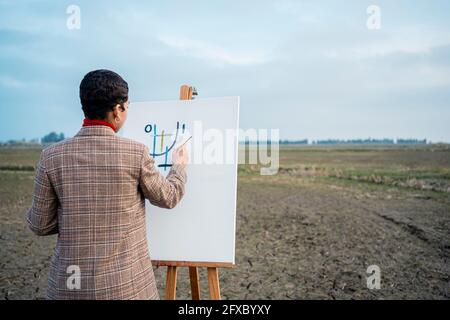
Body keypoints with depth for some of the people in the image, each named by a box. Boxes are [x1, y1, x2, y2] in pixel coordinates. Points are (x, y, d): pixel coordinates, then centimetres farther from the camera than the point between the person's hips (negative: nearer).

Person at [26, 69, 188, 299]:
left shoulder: (52, 156, -7)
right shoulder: (136, 153, -13)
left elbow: (40, 225, 0)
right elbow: (167, 197, 3)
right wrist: (179, 167, 21)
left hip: (69, 282, 2)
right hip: (127, 283, -2)